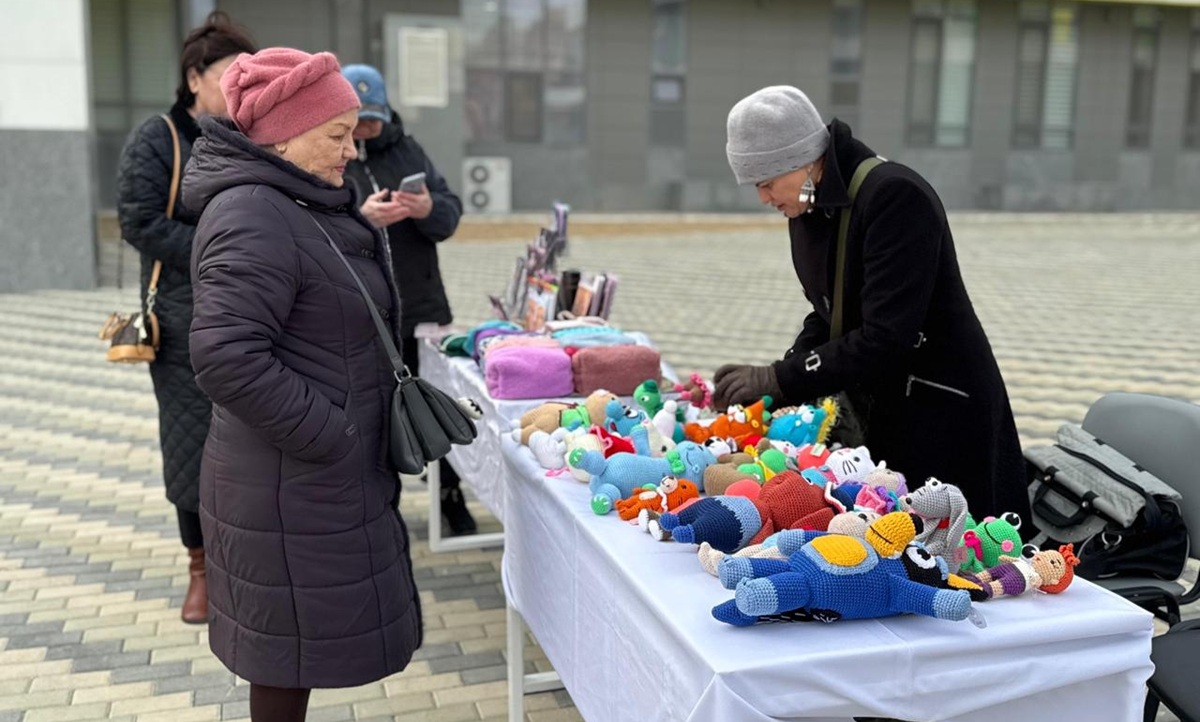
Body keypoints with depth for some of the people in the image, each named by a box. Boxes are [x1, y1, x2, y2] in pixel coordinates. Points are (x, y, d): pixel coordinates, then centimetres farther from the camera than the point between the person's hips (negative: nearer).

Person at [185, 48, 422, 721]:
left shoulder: (303, 203, 11)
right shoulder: (252, 217, -23)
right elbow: (226, 358, -31)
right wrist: (330, 437, -24)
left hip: (328, 470, 10)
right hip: (293, 486, -10)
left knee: (296, 637, 21)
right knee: (292, 645, 6)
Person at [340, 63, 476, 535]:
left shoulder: (406, 150, 8)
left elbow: (451, 214, 5)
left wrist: (430, 209, -17)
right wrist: (360, 219, -27)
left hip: (422, 306, 4)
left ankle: (451, 496, 31)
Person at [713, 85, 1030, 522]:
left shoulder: (896, 197, -23)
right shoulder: (809, 208, 2)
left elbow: (887, 337, -29)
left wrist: (781, 380, -24)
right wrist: (774, 382, -6)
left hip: (942, 409, -8)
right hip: (872, 410, 8)